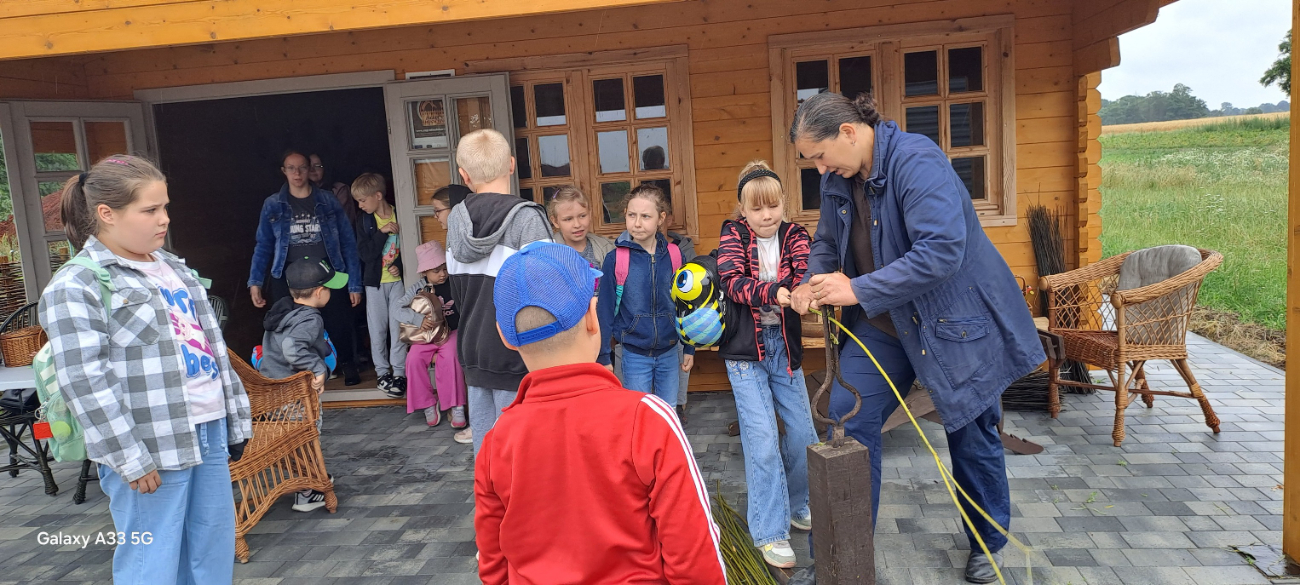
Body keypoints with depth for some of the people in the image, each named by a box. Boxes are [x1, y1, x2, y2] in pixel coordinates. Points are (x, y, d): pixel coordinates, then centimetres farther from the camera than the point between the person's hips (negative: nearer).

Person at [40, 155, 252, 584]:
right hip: (152, 451, -7)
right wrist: (131, 460, -16)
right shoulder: (75, 287, -8)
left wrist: (236, 420, 16)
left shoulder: (174, 268, 14)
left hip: (209, 432, 7)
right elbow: (86, 384, -14)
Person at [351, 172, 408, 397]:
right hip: (375, 281, 2)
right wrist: (382, 232, -18)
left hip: (398, 279, -2)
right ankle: (382, 372, 18)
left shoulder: (399, 215, -5)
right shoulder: (363, 220, 1)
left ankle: (399, 372, 3)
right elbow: (365, 253, -8)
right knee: (377, 329, 6)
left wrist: (399, 266, -14)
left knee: (398, 327, -3)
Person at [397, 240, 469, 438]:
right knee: (414, 359, -25)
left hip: (451, 332, -2)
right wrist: (418, 319, -23)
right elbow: (399, 309, -7)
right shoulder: (416, 289, 2)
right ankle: (428, 405, -8)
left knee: (450, 358, -32)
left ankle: (456, 407, -23)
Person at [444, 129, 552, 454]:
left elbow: (457, 292, 12)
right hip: (517, 356, -6)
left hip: (473, 353, 6)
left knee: (484, 447, 14)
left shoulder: (456, 220, 4)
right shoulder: (526, 218, -15)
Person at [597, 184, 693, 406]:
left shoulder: (674, 256, -3)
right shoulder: (614, 259, -10)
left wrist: (690, 348, 8)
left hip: (669, 353, 2)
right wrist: (603, 356, -3)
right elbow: (605, 310, -5)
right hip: (634, 355, -2)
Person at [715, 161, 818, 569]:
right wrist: (773, 293, -39)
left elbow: (805, 273, -19)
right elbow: (733, 282, -21)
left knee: (803, 433, 8)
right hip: (745, 348, -3)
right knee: (762, 438, -8)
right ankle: (770, 532, 3)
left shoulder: (794, 236, 2)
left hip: (784, 344, 4)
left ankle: (796, 505, 33)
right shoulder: (733, 235, -4)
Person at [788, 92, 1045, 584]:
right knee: (846, 425, 0)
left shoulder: (917, 161, -25)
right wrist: (813, 282, -7)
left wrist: (858, 290, -30)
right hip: (881, 326, 7)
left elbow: (941, 251, -34)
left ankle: (988, 545, 36)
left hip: (953, 323, -6)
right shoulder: (838, 179, 0)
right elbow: (826, 243, 15)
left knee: (971, 437, 10)